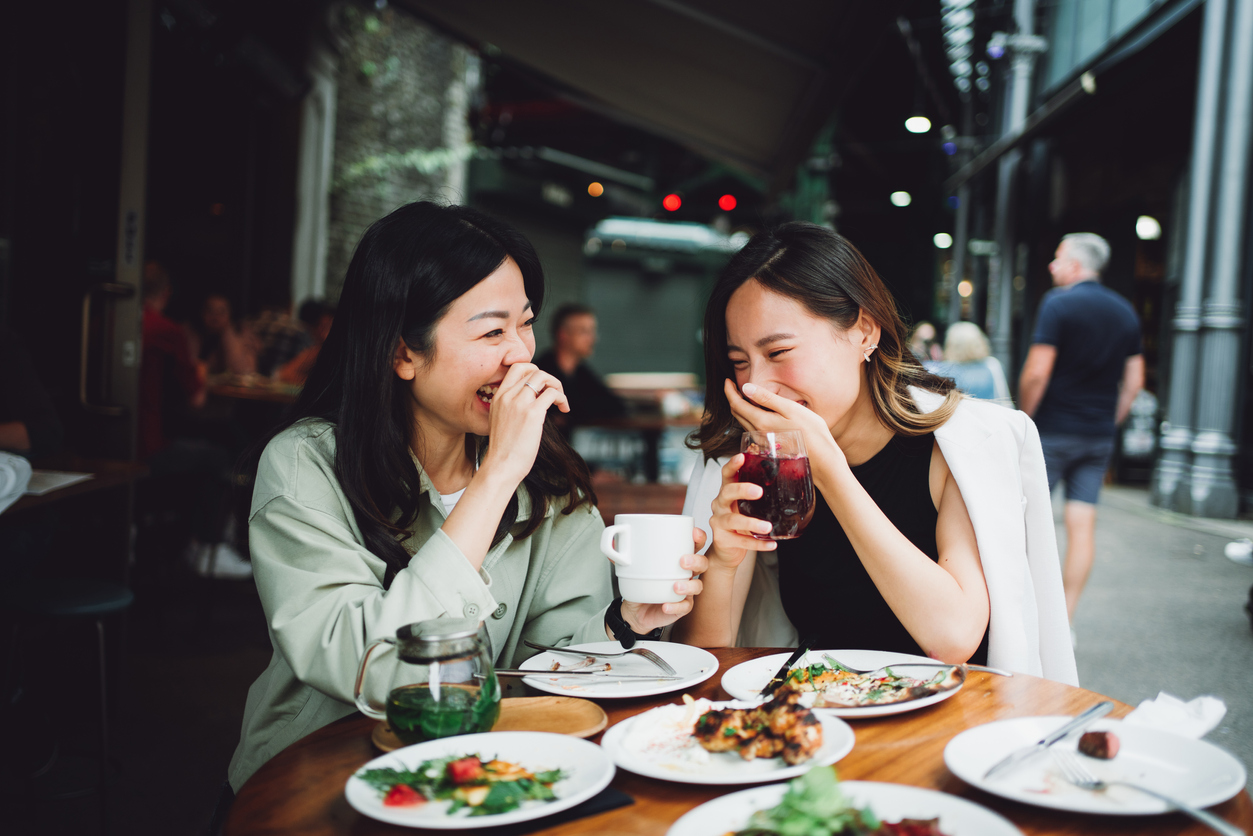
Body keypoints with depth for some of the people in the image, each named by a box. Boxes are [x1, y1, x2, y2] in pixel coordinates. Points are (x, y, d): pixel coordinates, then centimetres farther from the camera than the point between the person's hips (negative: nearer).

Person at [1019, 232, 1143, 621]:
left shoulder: (1058, 303, -10)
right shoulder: (1126, 311, 10)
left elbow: (1036, 373, -16)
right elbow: (1134, 380, 11)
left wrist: (1025, 418, -4)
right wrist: (1110, 423, 17)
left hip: (1053, 430, -5)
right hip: (1100, 436, 6)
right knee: (1082, 524, 3)